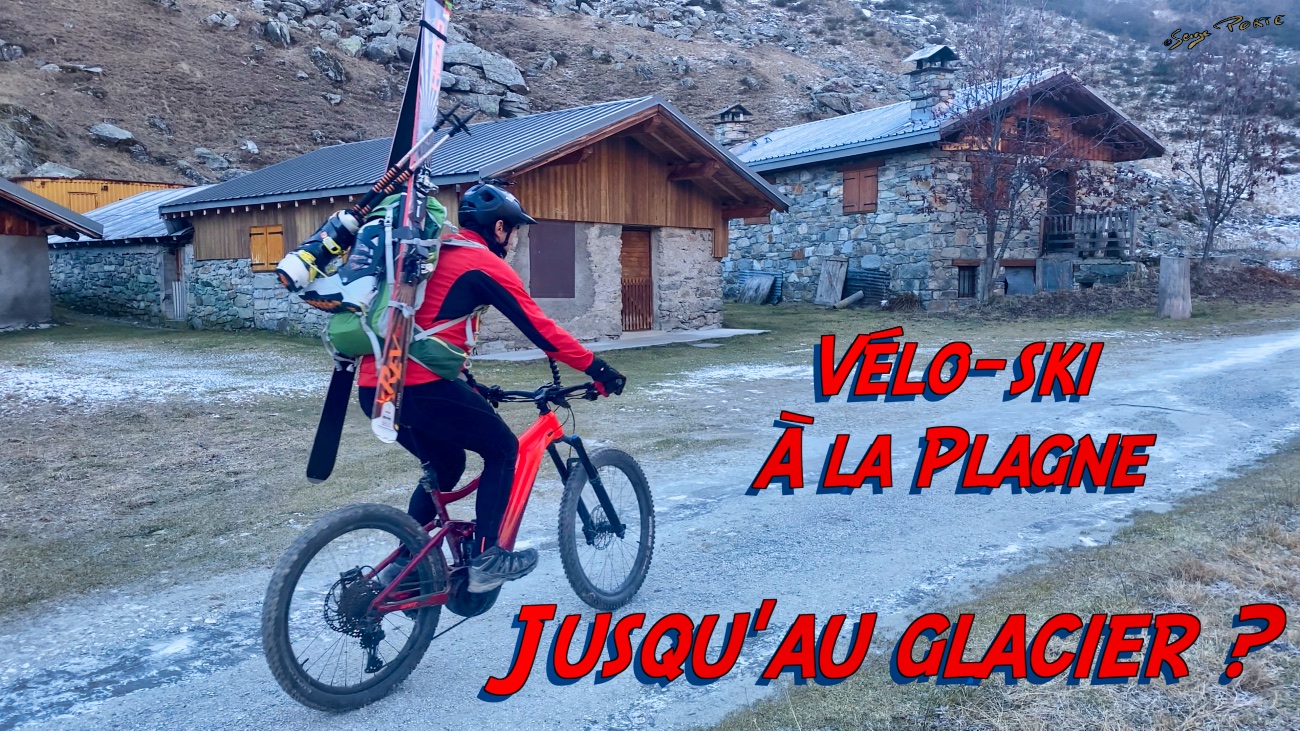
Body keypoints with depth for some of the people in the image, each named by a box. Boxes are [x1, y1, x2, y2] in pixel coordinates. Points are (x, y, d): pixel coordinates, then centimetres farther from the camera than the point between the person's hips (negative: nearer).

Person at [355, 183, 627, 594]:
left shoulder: (436, 255, 24)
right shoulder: (484, 263, -2)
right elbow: (539, 328, -5)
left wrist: (465, 387, 38)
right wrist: (597, 369, 1)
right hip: (420, 384, -9)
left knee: (445, 466, 24)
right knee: (502, 450, 8)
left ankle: (404, 563, 25)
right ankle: (486, 560, 6)